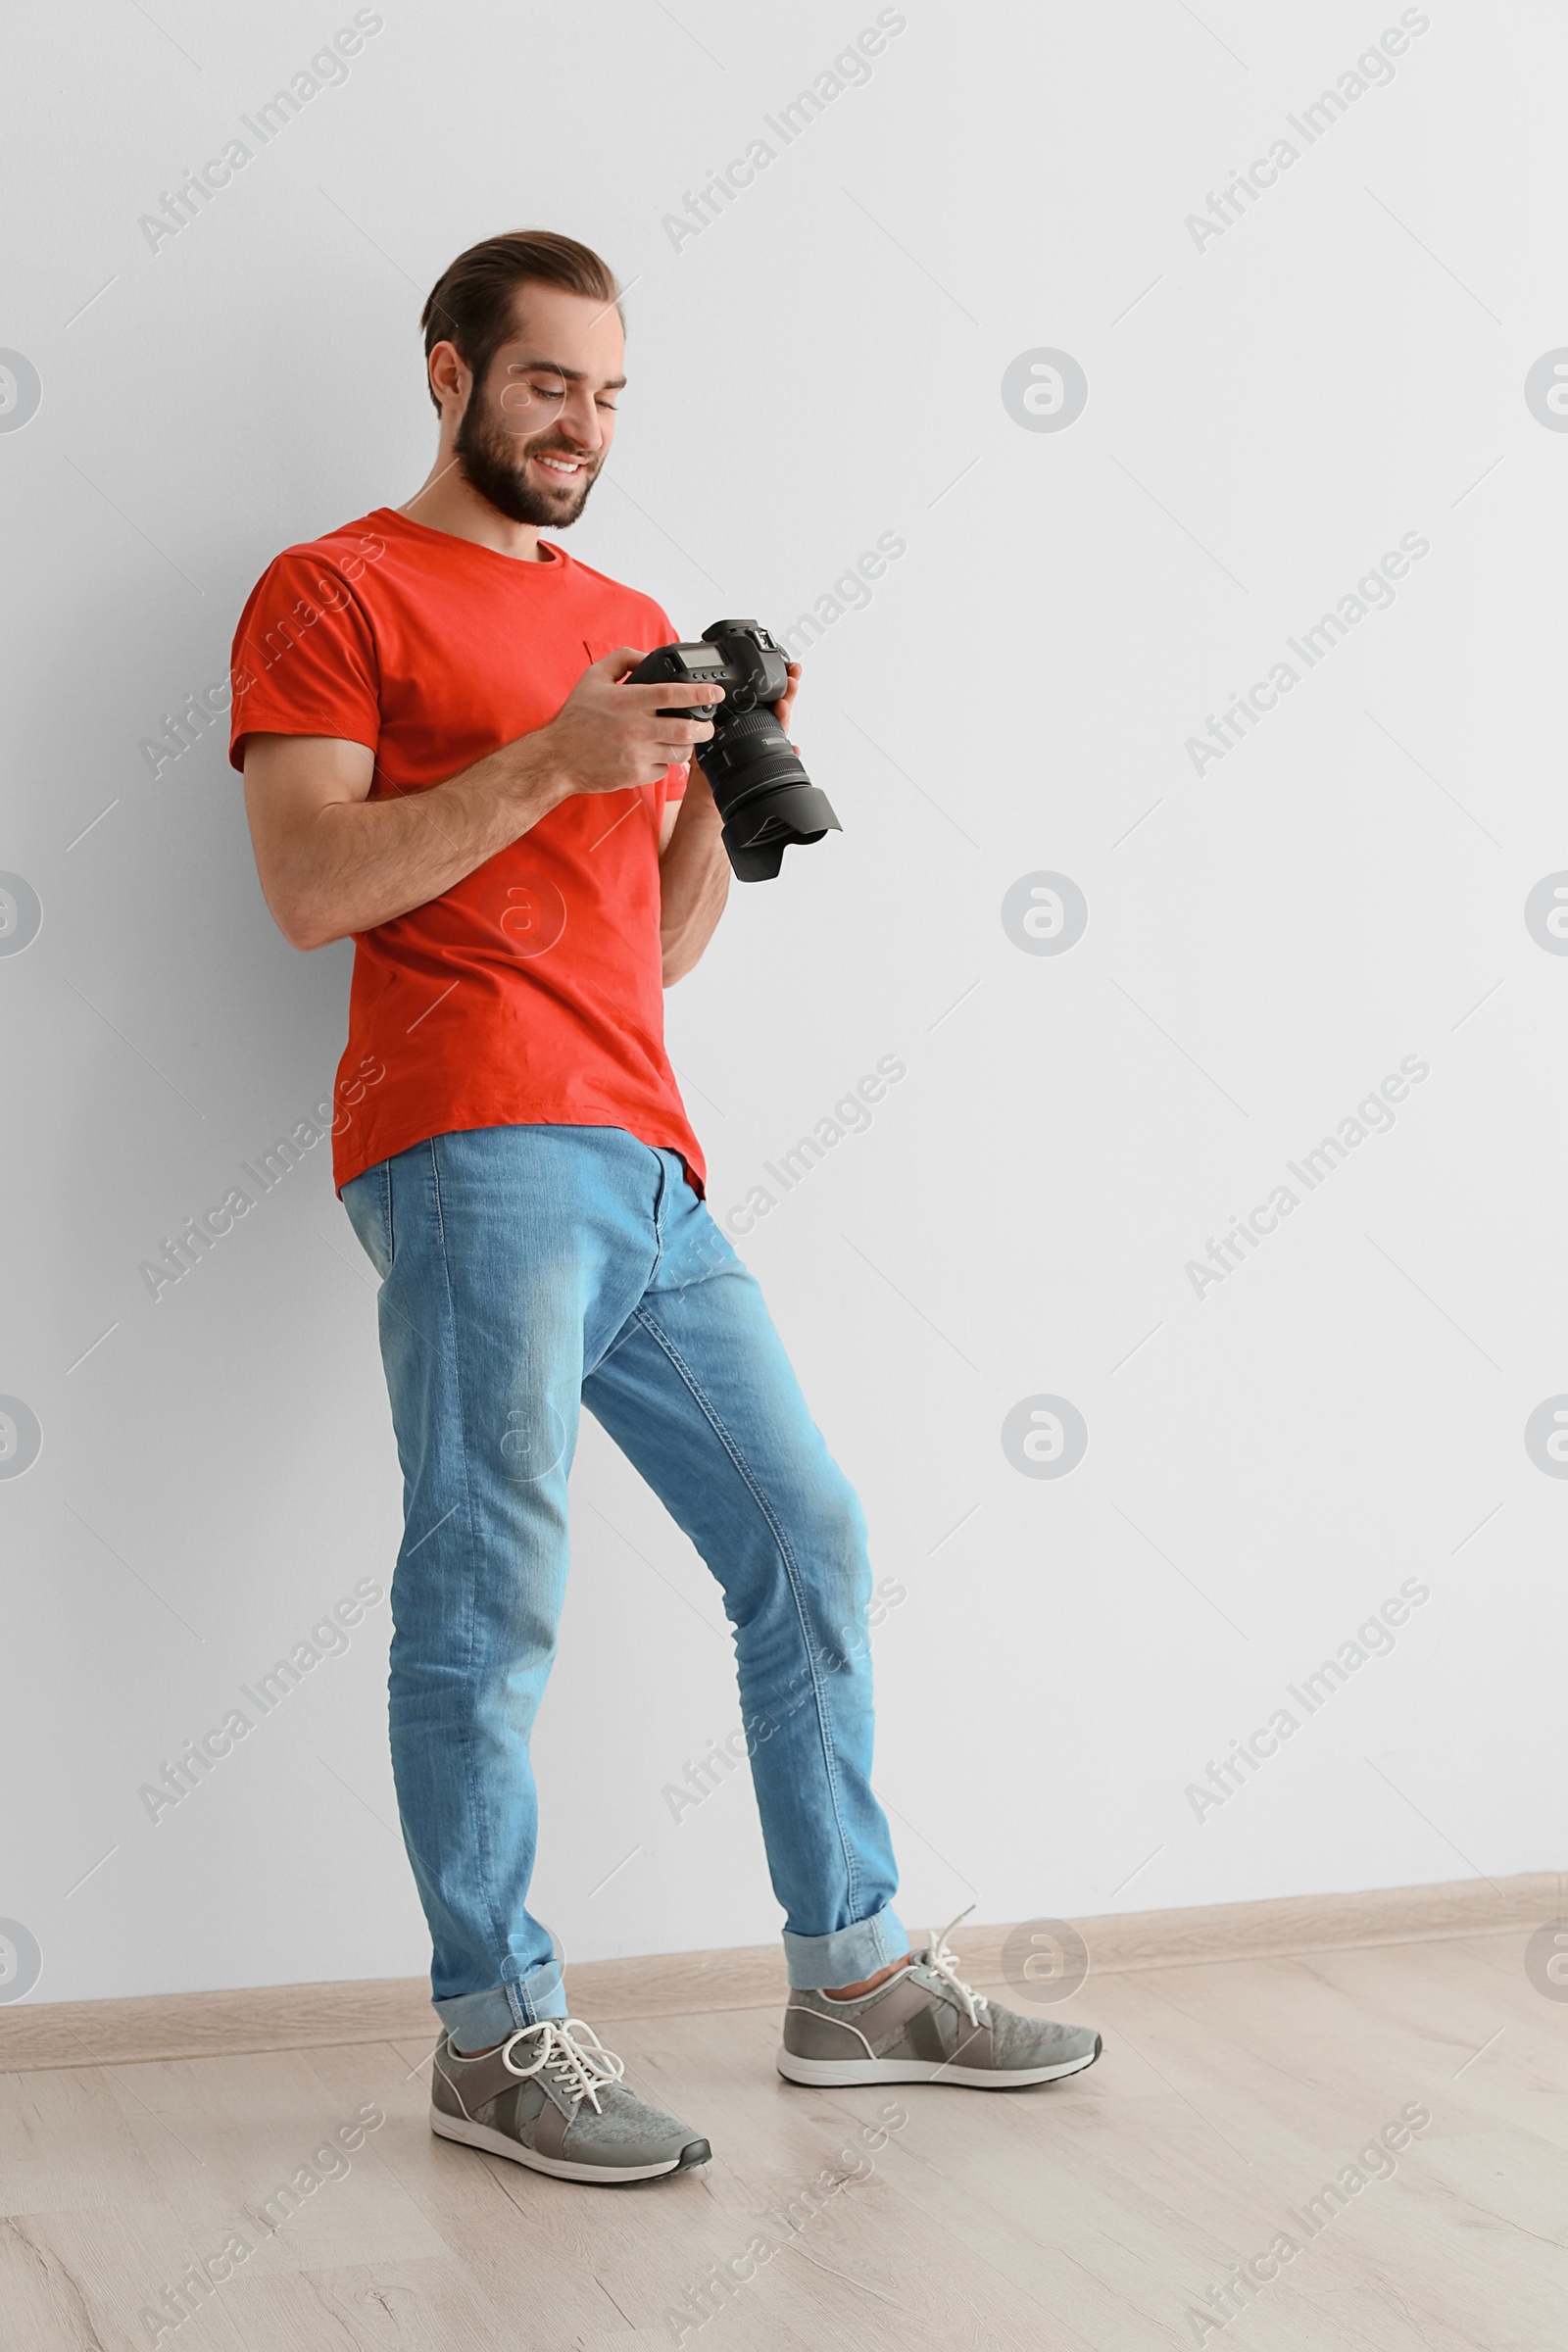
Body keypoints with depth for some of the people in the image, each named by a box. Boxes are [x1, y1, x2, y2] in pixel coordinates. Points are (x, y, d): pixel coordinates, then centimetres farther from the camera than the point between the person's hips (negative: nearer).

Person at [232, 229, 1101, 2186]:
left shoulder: (634, 624, 24)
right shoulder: (334, 591, 5)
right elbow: (310, 885, -9)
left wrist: (726, 779, 3)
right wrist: (555, 759, -14)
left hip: (644, 1163, 7)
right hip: (478, 1144, -7)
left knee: (807, 1541, 8)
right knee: (489, 1595, -8)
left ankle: (854, 1975, 19)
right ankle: (495, 2039, 4)